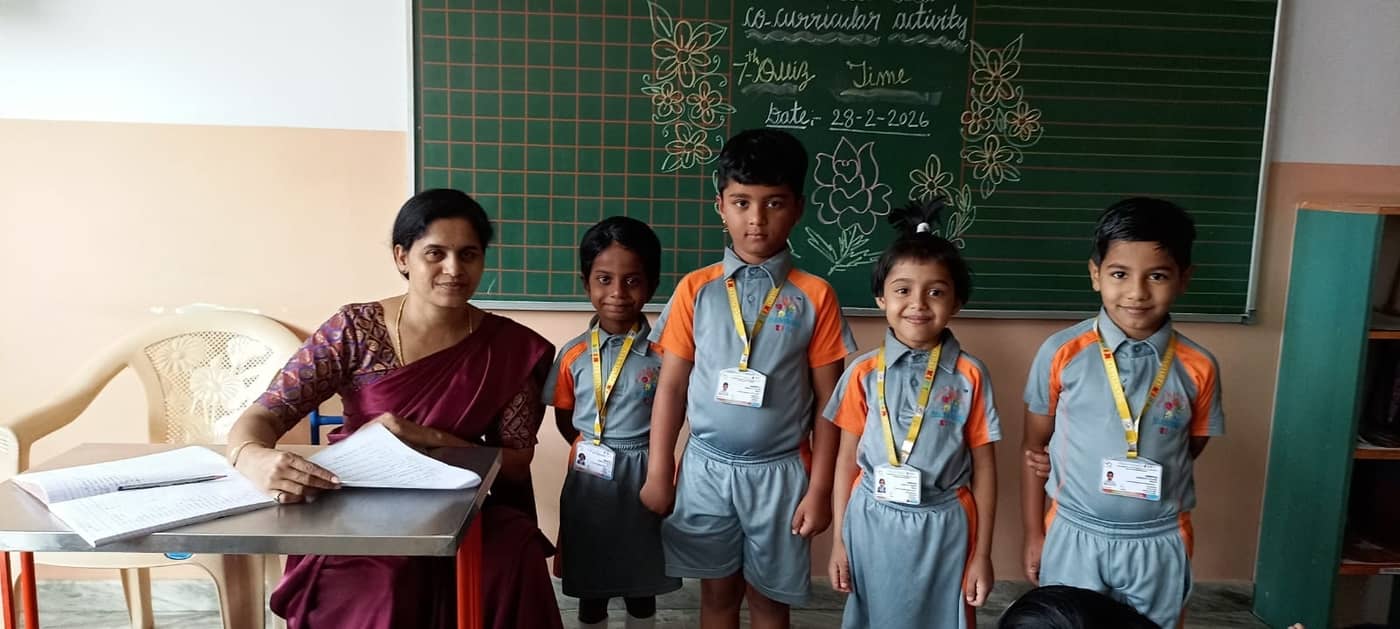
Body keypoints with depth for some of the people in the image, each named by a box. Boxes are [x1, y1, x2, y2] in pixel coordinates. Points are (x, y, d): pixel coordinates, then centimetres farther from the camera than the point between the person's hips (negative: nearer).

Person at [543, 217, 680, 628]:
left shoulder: (663, 352, -10)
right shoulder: (574, 354, -5)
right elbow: (564, 418, 6)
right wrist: (591, 450, -2)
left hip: (646, 476, -1)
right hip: (590, 478, 1)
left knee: (642, 584, 17)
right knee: (591, 586, 16)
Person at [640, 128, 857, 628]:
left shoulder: (814, 297, -6)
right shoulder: (696, 290, -3)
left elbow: (828, 401, -3)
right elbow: (672, 386, 1)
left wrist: (819, 488, -5)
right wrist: (658, 474, 0)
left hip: (778, 473, -1)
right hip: (707, 469, 1)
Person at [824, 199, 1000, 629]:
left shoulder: (969, 376, -6)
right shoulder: (864, 373, -3)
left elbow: (983, 467, -1)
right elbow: (847, 460, 3)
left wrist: (982, 554, 1)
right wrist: (839, 540, 4)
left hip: (943, 527, -1)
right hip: (873, 523, 1)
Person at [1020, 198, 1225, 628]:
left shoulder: (1198, 367, -6)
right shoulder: (1061, 353, -10)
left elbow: (1190, 448, 5)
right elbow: (1036, 448, 0)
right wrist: (1034, 536, 2)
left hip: (1159, 545, 2)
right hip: (1074, 538, -1)